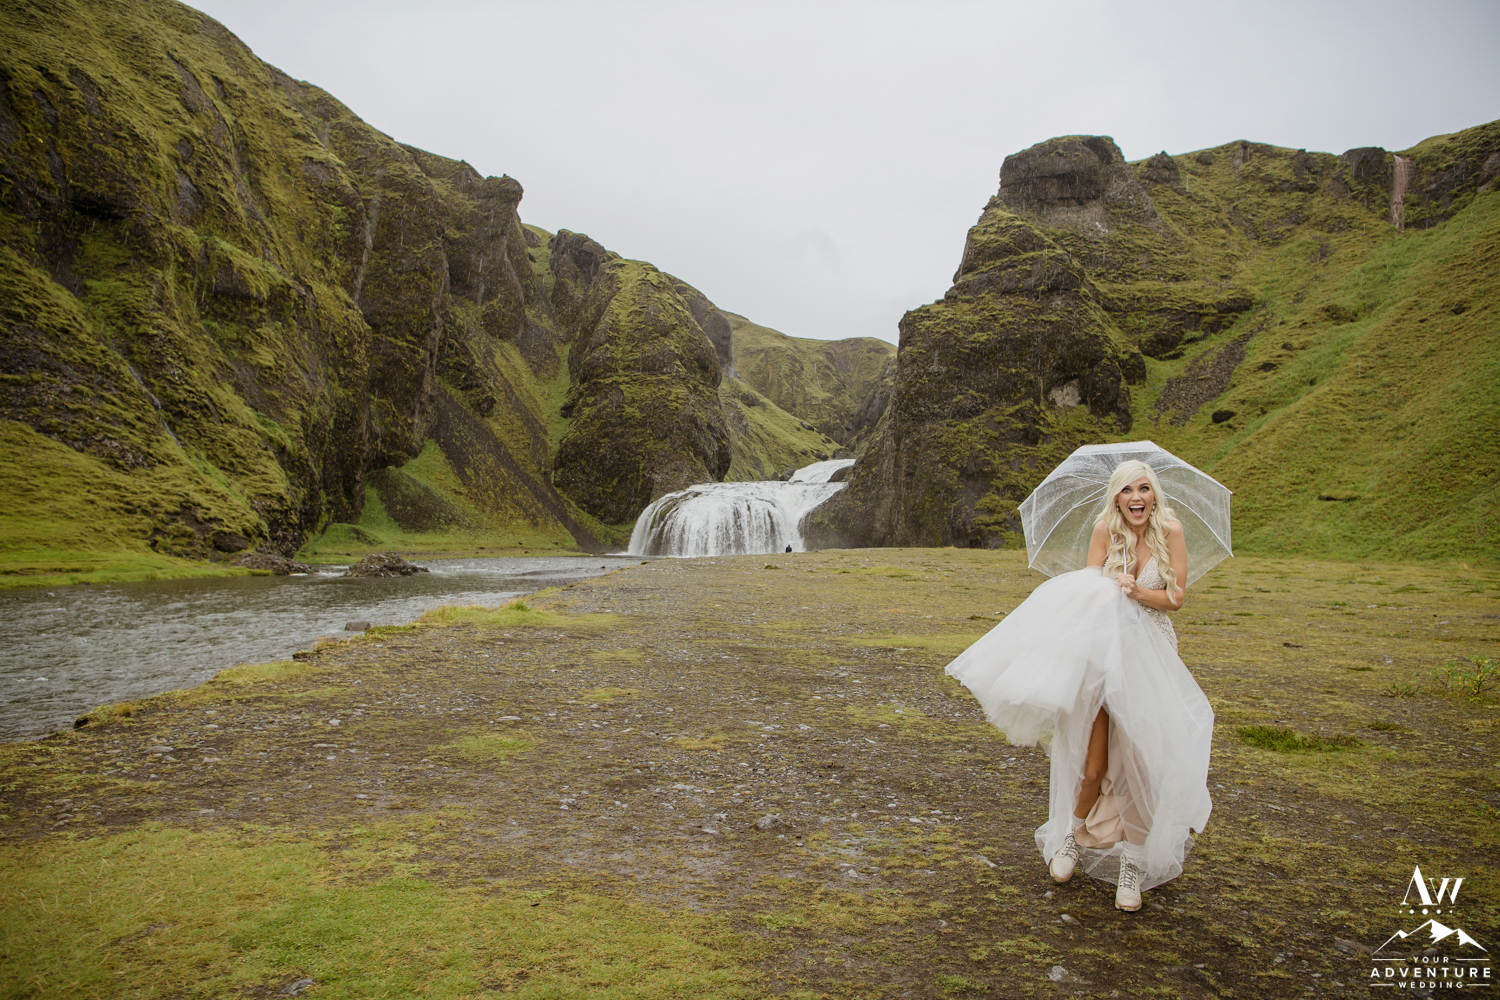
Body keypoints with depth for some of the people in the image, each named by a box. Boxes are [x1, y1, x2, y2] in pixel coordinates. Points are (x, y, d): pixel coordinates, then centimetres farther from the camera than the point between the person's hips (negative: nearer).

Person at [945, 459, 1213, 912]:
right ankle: (1075, 837, 29)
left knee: (1142, 763, 0)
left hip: (1152, 655, 0)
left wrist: (1137, 592, -20)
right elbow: (1087, 588, -4)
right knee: (1093, 767, 0)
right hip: (1105, 651, 0)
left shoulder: (1169, 531, -4)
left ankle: (1133, 865, 18)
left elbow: (1176, 598, -3)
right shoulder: (1106, 529, -4)